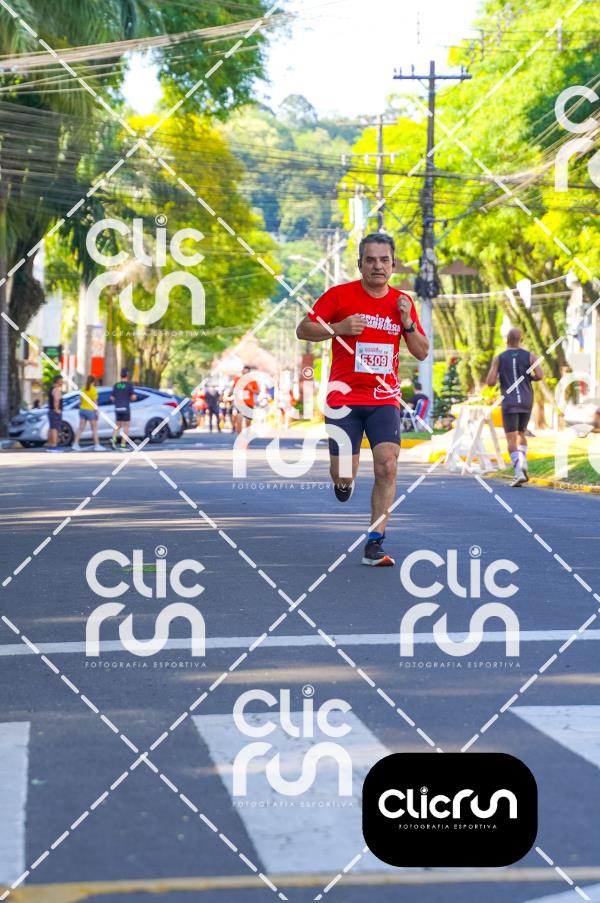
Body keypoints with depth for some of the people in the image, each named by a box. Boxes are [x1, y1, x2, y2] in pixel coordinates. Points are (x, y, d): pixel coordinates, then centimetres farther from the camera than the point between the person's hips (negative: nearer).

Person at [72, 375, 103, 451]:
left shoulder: (83, 389, 8)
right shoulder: (93, 389, -10)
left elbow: (80, 400, 11)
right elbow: (94, 402, -12)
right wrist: (96, 412, -9)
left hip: (82, 409, 6)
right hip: (90, 410, -5)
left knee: (81, 429, 6)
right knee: (94, 429, 3)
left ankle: (75, 444, 0)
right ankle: (97, 445, 4)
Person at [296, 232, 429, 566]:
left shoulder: (403, 302, 7)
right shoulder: (340, 295, -3)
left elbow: (422, 353, 11)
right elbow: (302, 329, 0)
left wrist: (407, 323, -6)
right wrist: (339, 328, -16)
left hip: (385, 400, 2)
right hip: (344, 398, -2)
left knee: (388, 467, -15)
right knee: (343, 479, -3)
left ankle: (375, 544, -7)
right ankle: (345, 481, 37)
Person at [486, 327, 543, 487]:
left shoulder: (499, 358, 0)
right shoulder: (529, 356, 2)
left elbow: (490, 382, -6)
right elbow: (540, 376, -9)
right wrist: (528, 378, 13)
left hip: (509, 403, -2)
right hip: (527, 402, 2)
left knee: (511, 439, -3)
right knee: (521, 434, 21)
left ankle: (519, 473, -20)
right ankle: (523, 464, 0)